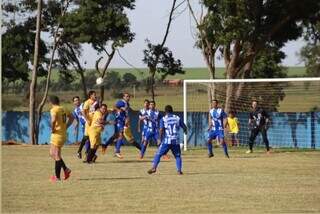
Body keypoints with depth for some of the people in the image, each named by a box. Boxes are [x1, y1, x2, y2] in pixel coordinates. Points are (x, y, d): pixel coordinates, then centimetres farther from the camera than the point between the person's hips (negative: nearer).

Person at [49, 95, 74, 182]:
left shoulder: (54, 110, -13)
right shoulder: (63, 109, 10)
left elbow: (53, 120, -32)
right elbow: (71, 118, 23)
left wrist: (52, 129, -16)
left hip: (57, 134, -8)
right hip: (63, 134, 8)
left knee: (56, 156, -3)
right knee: (52, 154, 19)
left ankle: (57, 177, -1)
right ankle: (65, 169, 14)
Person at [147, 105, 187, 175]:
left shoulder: (163, 119, 1)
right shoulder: (177, 118, 8)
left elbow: (161, 130, -10)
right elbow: (184, 127, 13)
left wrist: (161, 139, 1)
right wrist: (185, 131, 36)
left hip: (166, 141, -2)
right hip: (176, 141, 2)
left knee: (158, 154, 7)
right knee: (178, 156, 15)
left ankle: (154, 167, -5)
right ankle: (179, 170, 3)